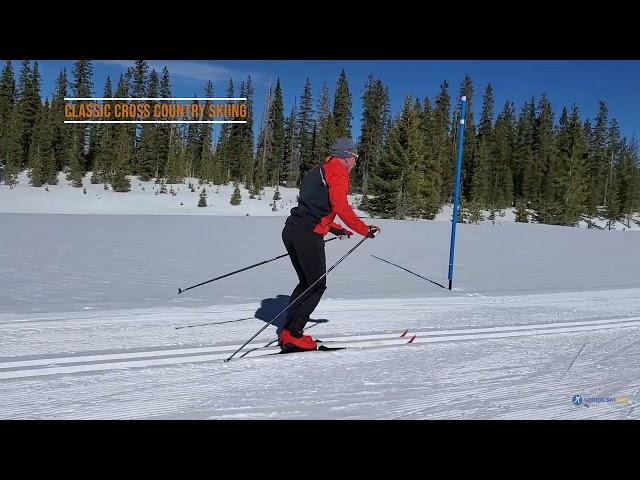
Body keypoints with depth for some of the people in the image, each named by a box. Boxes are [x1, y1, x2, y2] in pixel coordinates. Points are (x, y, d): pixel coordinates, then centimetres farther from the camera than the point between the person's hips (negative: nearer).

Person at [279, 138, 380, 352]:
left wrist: (335, 228, 33)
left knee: (307, 282, 18)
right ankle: (292, 335, -2)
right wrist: (364, 230, -13)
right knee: (318, 286, 0)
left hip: (291, 230, 9)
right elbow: (341, 208, -18)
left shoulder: (317, 171, 25)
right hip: (308, 236, -9)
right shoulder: (338, 174, -4)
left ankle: (289, 331, 16)